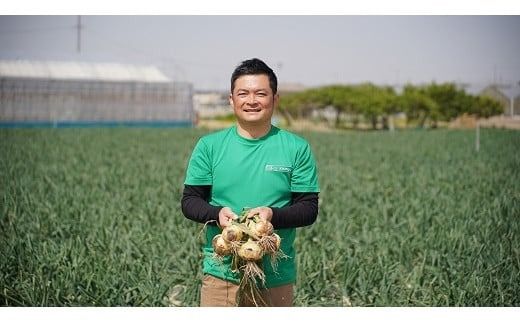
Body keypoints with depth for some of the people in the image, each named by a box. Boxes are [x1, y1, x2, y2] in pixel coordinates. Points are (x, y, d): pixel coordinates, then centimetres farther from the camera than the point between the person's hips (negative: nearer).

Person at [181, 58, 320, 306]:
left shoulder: (297, 148, 2)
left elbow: (309, 209, 0)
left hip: (277, 277, 0)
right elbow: (189, 201, 5)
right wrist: (217, 213, -16)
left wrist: (273, 215, -19)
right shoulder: (209, 146, 5)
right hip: (220, 273, 0)